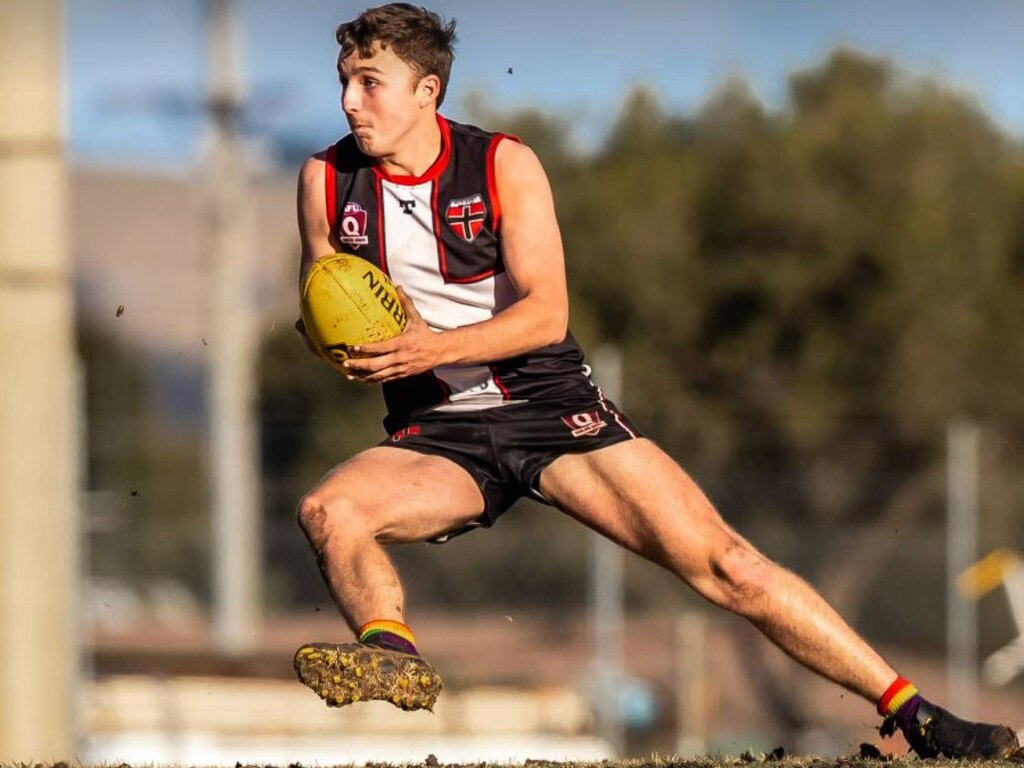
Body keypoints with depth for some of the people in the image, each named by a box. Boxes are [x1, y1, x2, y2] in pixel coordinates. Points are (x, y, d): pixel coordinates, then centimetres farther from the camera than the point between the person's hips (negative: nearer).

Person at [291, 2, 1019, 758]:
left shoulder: (502, 164, -7)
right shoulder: (327, 180, 0)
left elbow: (546, 313, -14)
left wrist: (432, 347, -28)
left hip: (550, 407, -2)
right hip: (438, 436, 2)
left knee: (718, 560, -12)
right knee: (328, 510, -30)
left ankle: (913, 712, -8)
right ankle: (396, 659, -48)